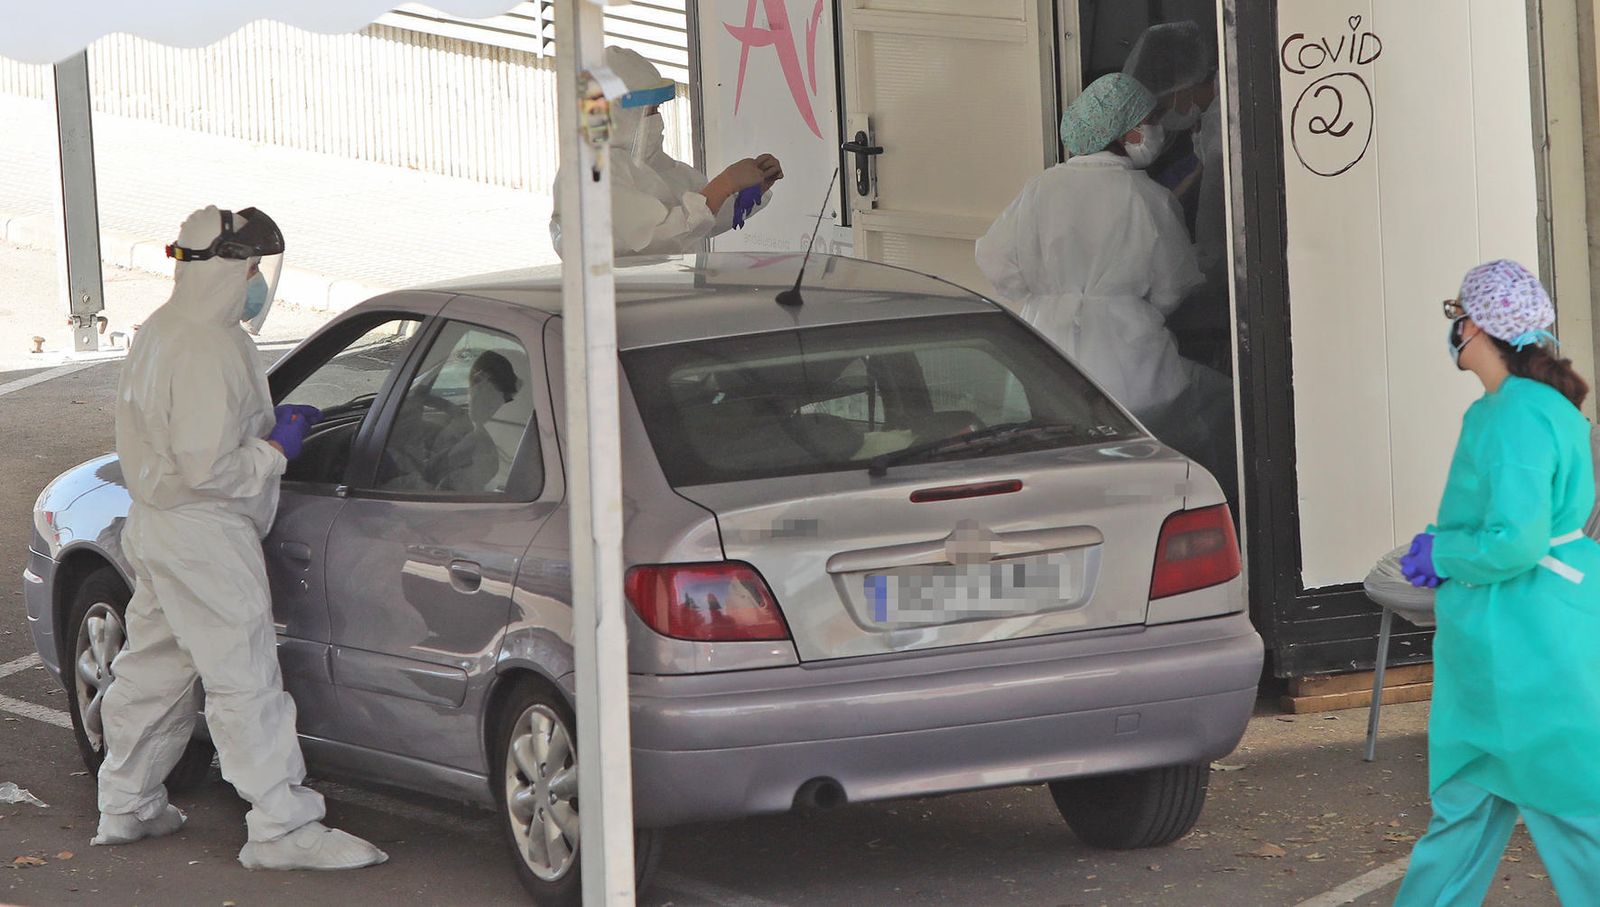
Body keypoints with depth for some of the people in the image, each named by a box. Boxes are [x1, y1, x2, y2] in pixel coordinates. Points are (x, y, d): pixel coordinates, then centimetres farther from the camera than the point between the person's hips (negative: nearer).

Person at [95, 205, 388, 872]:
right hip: (202, 537, -11)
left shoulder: (159, 333, 11)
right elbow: (205, 466, -26)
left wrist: (266, 423, 11)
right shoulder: (208, 347, -23)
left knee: (153, 668, 19)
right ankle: (283, 829, -8)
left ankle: (126, 809, 29)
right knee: (245, 679, -8)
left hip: (155, 528, 11)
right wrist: (275, 449, -12)